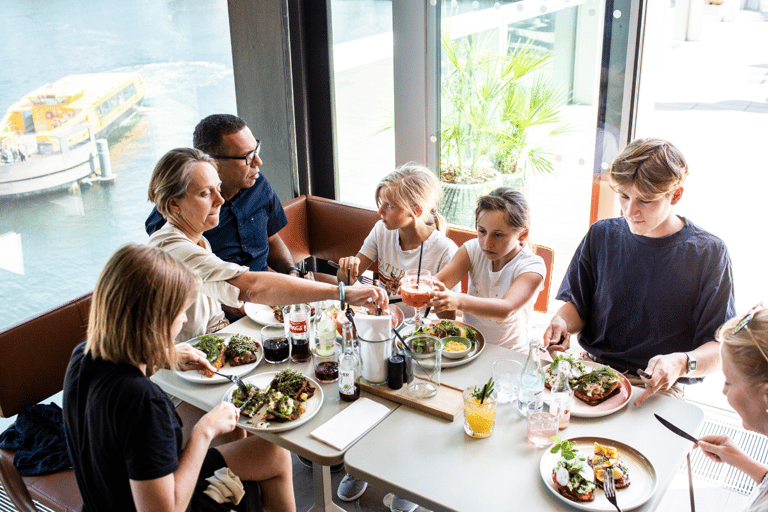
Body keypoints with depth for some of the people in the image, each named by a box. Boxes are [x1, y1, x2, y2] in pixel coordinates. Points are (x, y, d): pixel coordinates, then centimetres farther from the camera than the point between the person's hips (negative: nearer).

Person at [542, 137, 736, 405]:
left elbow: (719, 348, -6)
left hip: (658, 387, -3)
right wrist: (561, 322, -12)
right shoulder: (602, 235, 6)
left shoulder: (708, 254, -4)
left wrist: (681, 363, -27)